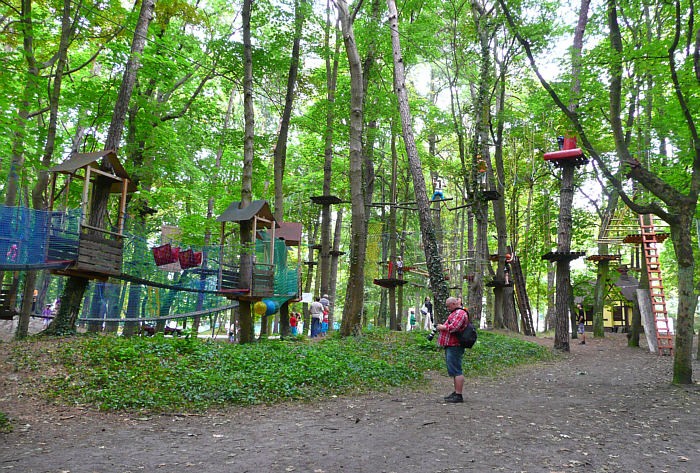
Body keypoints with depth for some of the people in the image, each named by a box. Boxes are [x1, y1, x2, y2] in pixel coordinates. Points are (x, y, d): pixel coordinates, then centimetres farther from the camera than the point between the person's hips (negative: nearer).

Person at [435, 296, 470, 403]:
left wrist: (442, 327, -10)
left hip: (454, 346, -11)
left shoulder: (460, 313, -13)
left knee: (456, 371, -10)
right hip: (451, 346, 11)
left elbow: (453, 327, -24)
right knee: (454, 371, 15)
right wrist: (441, 327, 12)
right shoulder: (455, 312, 21)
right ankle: (456, 392, 23)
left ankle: (458, 395, -8)